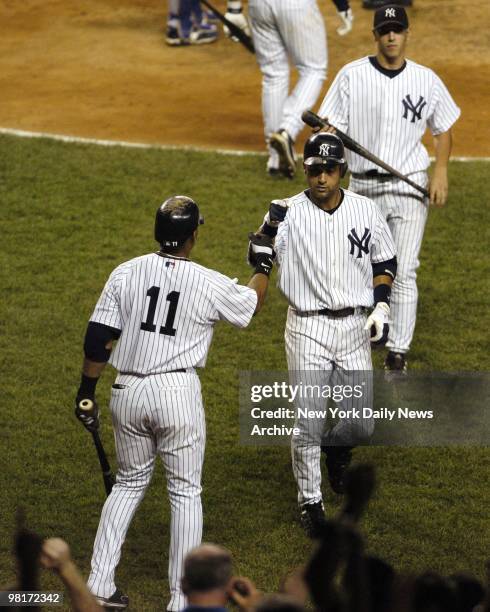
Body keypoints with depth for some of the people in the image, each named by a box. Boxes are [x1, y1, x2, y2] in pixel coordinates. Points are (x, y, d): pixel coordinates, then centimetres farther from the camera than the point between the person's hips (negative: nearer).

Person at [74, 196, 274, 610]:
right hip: (178, 392, -3)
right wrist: (263, 265, 31)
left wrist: (87, 393, 8)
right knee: (186, 491, 9)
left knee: (130, 482, 20)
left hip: (128, 391, 3)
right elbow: (253, 303, 14)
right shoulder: (211, 284, -7)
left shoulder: (126, 274, -1)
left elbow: (98, 339, -1)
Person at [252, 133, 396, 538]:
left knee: (361, 423, 4)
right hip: (307, 329, -2)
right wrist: (270, 226, -36)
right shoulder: (291, 213, -9)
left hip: (355, 327, 3)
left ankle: (338, 449, 40)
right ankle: (310, 501, 17)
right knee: (307, 423, -1)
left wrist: (381, 307, 0)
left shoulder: (366, 211, 0)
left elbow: (385, 261, 12)